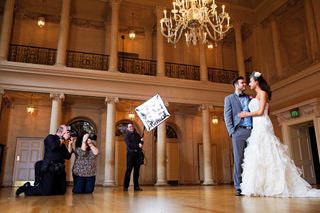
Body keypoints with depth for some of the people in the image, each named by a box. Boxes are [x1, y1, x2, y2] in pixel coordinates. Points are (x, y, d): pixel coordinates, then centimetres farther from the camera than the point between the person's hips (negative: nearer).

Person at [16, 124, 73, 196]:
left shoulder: (62, 144, 22)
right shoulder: (50, 137, 2)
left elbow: (68, 156, 15)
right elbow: (54, 146, -21)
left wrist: (70, 144, 8)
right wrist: (63, 138, -7)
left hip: (60, 170, 8)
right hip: (49, 168, -8)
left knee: (61, 191, 3)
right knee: (46, 192, -16)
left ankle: (39, 186, 21)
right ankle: (27, 188, 10)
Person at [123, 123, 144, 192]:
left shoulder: (137, 134, 19)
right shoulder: (127, 135, 4)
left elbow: (140, 144, 18)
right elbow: (129, 144, -10)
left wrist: (141, 141, -5)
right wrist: (137, 145, -17)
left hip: (137, 154, 4)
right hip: (131, 153, -4)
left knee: (137, 171, 4)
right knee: (129, 170, -6)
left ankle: (136, 186, 9)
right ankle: (125, 186, -2)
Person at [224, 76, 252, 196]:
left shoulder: (250, 98, 22)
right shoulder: (229, 98, 12)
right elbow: (227, 116, 3)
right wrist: (232, 131, -8)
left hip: (252, 131, 3)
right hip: (239, 131, -3)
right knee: (239, 160, -4)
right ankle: (239, 187, -1)